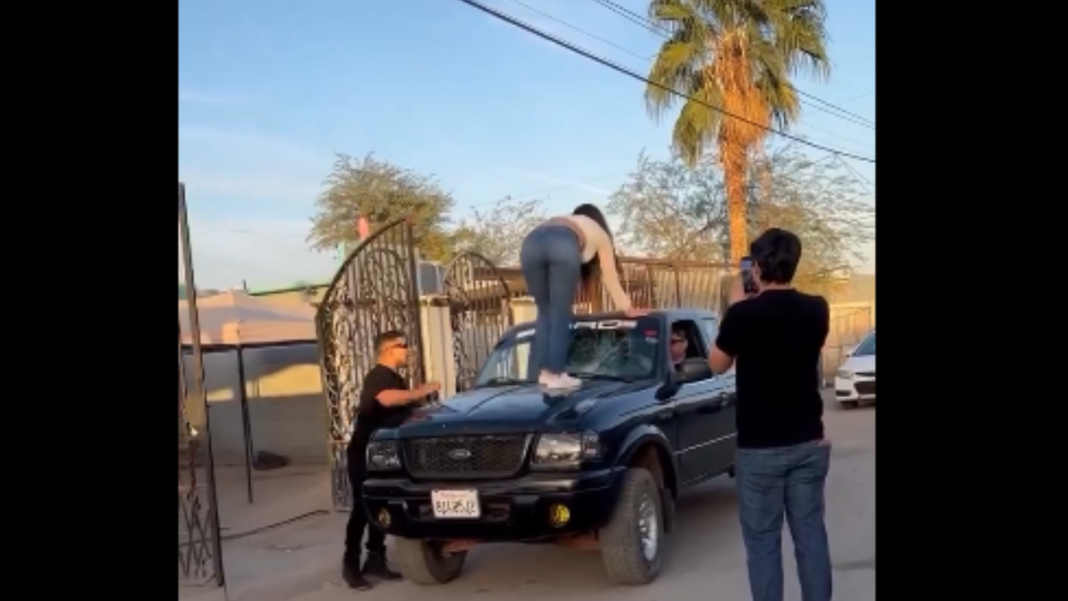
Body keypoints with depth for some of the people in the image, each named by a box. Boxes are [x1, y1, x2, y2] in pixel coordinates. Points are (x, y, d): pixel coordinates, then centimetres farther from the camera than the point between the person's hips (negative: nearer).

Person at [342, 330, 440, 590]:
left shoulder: (394, 378, 15)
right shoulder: (377, 376, -16)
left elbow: (399, 411, 24)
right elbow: (386, 399, -39)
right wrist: (420, 392, -33)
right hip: (364, 452, -9)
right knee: (362, 508, -8)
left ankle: (375, 560, 15)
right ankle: (351, 565, -3)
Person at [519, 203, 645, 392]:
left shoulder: (559, 221, 46)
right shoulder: (600, 234, 36)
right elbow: (611, 279, 41)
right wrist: (627, 308, 55)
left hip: (531, 243, 4)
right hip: (563, 246, -4)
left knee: (545, 311, 15)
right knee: (560, 313, 2)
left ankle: (544, 372, 9)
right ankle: (555, 374, -5)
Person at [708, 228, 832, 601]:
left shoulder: (743, 314, -14)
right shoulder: (816, 310, -1)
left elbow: (717, 365, 2)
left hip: (760, 447, -4)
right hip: (809, 444, 4)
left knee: (762, 541, 5)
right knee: (811, 535, 12)